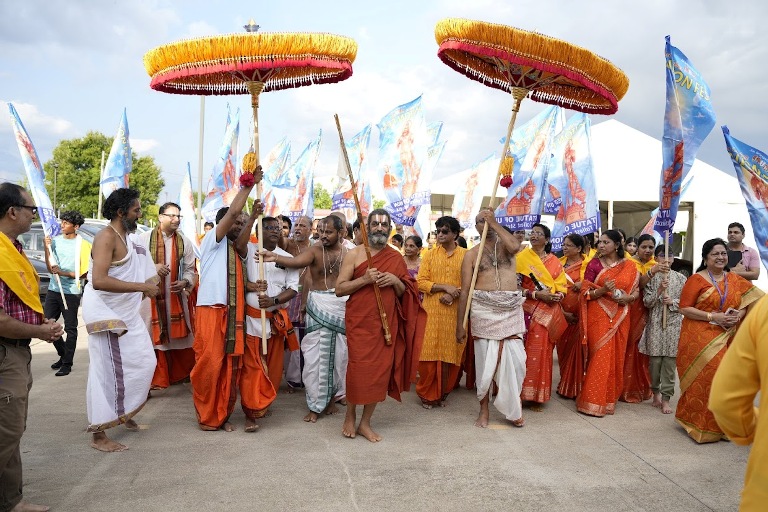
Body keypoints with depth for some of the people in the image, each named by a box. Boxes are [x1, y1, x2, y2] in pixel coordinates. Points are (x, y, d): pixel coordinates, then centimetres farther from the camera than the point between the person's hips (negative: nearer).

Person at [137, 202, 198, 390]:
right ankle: (153, 380, 10)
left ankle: (181, 375, 23)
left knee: (179, 337, 8)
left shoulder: (184, 242, 5)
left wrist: (185, 282, -11)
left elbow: (190, 269, 8)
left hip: (176, 298, 3)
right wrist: (152, 267, -19)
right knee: (152, 339, 0)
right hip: (150, 296, -2)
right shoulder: (144, 238, -3)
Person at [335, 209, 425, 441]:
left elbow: (405, 293, 14)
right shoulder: (355, 254, 0)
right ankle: (350, 417, 18)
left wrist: (395, 281, -8)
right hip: (359, 321, -3)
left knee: (380, 370, 3)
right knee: (358, 368, -5)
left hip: (387, 323, 3)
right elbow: (339, 289, -4)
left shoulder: (396, 258, 10)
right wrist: (364, 279, -18)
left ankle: (365, 422, 16)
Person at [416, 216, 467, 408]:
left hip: (456, 312, 0)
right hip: (432, 311, 0)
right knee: (430, 351, -1)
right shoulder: (429, 255, 8)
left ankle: (443, 392, 20)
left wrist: (454, 295, -14)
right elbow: (421, 282, 0)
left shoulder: (466, 255, 5)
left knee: (451, 352, 3)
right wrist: (444, 287, -12)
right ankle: (427, 394, 14)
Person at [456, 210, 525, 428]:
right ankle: (484, 409, 18)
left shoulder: (506, 243, 10)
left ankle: (513, 407, 17)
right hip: (483, 309, -1)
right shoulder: (472, 253, 7)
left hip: (511, 309, 1)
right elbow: (465, 291, 3)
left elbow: (515, 247, -18)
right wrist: (460, 325, -1)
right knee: (485, 359, 5)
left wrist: (494, 223, -8)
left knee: (515, 359, -2)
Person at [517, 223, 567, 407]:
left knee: (543, 351, 4)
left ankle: (538, 395, 12)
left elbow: (562, 285, 12)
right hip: (530, 310, -3)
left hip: (550, 312, 3)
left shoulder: (554, 261, 11)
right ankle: (525, 392, 5)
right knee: (530, 351, -6)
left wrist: (558, 295, -9)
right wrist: (536, 294, -16)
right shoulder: (522, 257, 0)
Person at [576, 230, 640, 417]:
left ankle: (610, 398, 21)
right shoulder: (594, 264, -1)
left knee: (616, 357, 7)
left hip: (620, 317, 3)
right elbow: (585, 292, -3)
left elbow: (637, 291, 11)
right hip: (598, 316, -3)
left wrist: (628, 297, -10)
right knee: (600, 356, -5)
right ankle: (593, 402, 2)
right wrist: (602, 290, -20)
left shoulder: (630, 266, 5)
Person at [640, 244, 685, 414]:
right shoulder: (651, 277, 3)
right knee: (654, 360, 2)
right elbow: (647, 302, -3)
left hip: (673, 323, 0)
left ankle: (665, 398, 5)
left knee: (670, 360, -2)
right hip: (655, 323, 0)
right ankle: (656, 392, 23)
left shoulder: (680, 278, 5)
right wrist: (660, 289, -16)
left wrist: (672, 302, -12)